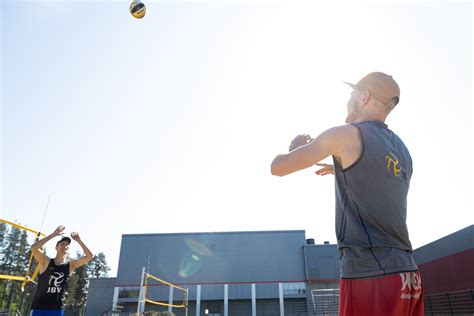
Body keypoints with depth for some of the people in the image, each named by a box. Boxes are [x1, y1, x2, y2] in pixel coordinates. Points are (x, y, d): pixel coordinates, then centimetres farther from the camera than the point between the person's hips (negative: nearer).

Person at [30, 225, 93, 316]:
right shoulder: (46, 262, -3)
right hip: (39, 308, -2)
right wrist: (53, 235, -21)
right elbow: (34, 247, -20)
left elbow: (89, 256, -5)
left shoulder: (70, 265, 4)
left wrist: (79, 241, -9)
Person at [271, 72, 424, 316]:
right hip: (407, 275, 8)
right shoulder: (400, 149, 16)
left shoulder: (348, 134, -6)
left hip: (369, 276, -8)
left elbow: (278, 167, -3)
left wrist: (296, 145, 17)